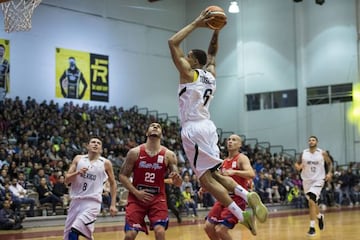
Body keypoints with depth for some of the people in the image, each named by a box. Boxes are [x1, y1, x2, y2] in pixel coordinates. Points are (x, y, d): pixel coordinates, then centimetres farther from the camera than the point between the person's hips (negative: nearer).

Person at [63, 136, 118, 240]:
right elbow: (66, 180, 5)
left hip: (92, 202, -4)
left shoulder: (105, 163, 2)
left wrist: (113, 205, 7)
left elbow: (113, 183, 12)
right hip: (76, 201, 4)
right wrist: (77, 173, -15)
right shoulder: (78, 158, 7)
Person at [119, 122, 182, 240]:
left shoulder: (169, 155, -2)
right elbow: (122, 176, -1)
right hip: (136, 197, 0)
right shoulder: (134, 152, -4)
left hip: (158, 197, 0)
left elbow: (178, 184, -3)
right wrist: (136, 192, -14)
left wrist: (176, 178, -27)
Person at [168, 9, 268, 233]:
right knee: (215, 174, 14)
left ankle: (241, 215, -17)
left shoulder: (189, 73, -5)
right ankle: (248, 196, -6)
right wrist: (216, 31, 23)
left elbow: (172, 42, -7)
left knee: (207, 178, -8)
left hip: (194, 130, -8)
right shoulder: (211, 73, 14)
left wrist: (196, 24, -5)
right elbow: (212, 53, 33)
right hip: (208, 127, 8)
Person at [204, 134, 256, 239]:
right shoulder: (224, 161, 15)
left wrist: (234, 172, -37)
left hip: (237, 199, -8)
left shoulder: (242, 158, -7)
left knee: (220, 229, -18)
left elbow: (252, 174, -25)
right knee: (208, 226, 3)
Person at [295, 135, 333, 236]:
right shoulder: (303, 153, -1)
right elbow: (297, 164, 7)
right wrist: (298, 167, -17)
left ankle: (312, 227, -17)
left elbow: (329, 163, 9)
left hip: (318, 180, -4)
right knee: (312, 202, 18)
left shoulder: (322, 153, -6)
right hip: (307, 180, 4)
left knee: (311, 201, -21)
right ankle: (320, 216, 50)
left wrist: (329, 173, -6)